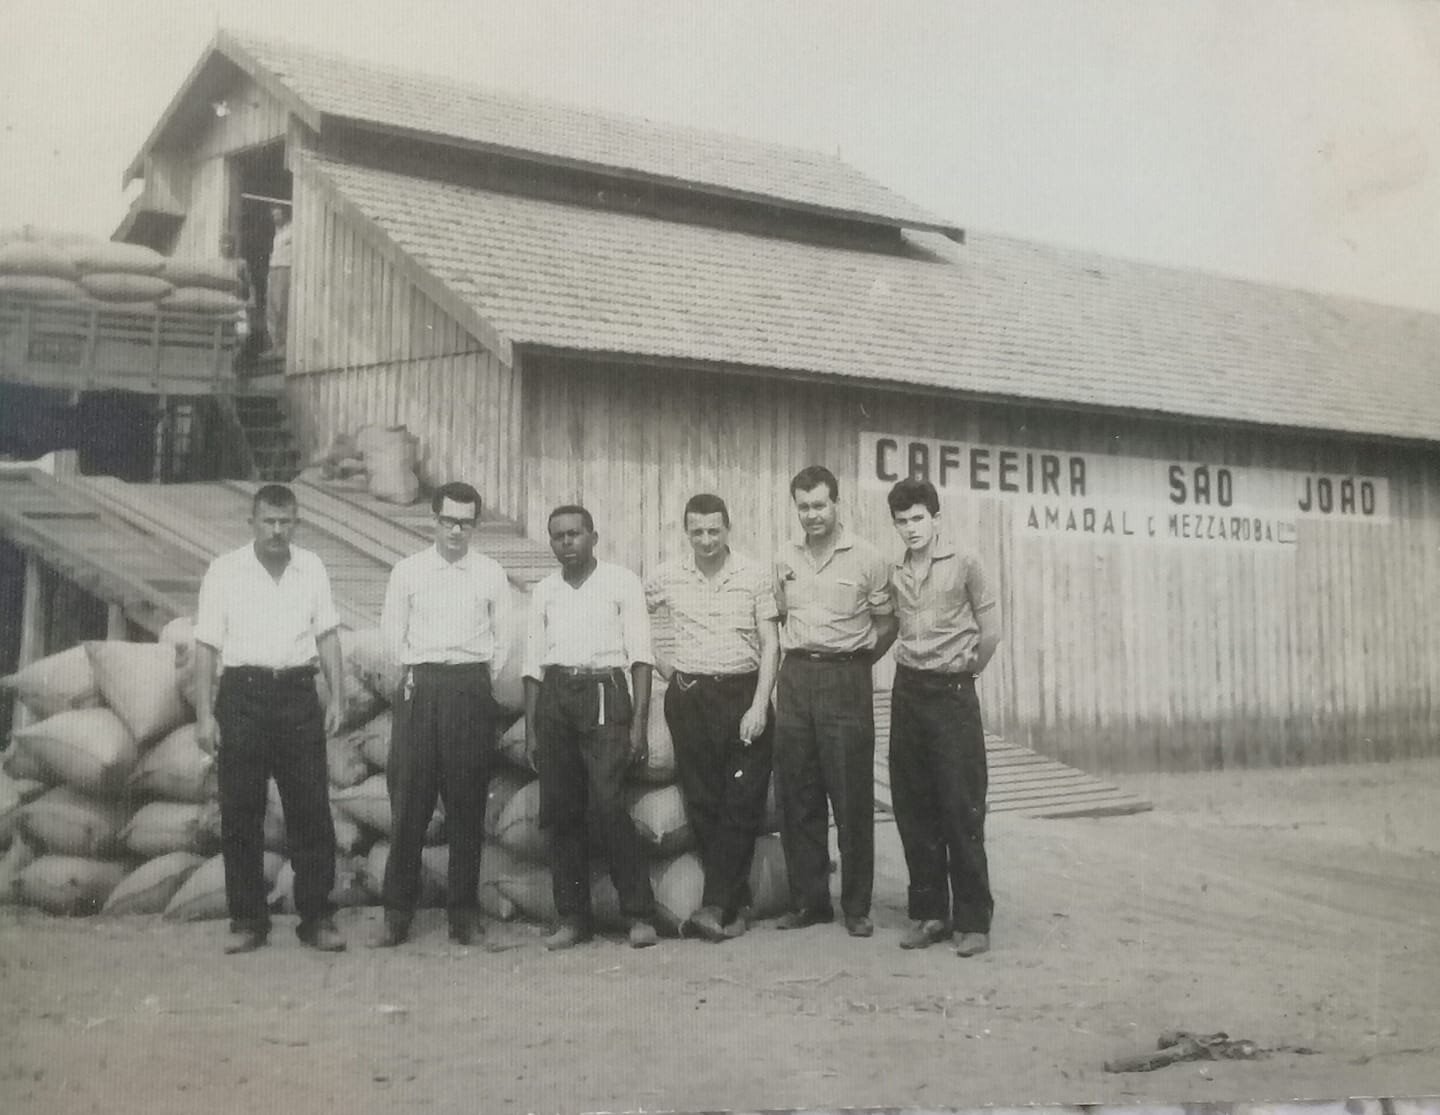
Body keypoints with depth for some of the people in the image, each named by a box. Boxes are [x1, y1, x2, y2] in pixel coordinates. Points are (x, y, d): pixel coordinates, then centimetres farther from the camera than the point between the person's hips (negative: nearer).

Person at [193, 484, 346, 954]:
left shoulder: (312, 568, 8)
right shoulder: (224, 570, 0)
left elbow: (327, 636, 11)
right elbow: (207, 646, 0)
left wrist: (337, 698, 3)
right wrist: (204, 714, -5)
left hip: (298, 694, 2)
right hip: (242, 694, -1)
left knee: (311, 810, 1)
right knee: (240, 814, 3)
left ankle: (316, 918, 9)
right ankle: (247, 920, 12)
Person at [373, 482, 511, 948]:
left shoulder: (491, 573, 7)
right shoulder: (407, 570, 6)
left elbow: (501, 638, 13)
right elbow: (392, 634, 12)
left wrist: (478, 678, 10)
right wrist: (417, 673, 11)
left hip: (471, 687, 0)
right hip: (420, 687, 0)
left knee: (467, 804, 2)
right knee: (408, 800, -2)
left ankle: (465, 912, 9)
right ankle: (397, 912, 4)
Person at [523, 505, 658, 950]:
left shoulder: (621, 582, 5)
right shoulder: (544, 591, 16)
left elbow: (640, 655, 0)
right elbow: (533, 664, 16)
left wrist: (639, 722, -9)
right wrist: (531, 730, 9)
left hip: (603, 693, -4)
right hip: (554, 698, 4)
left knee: (609, 807, -13)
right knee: (559, 812, 2)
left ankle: (639, 914, -5)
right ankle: (571, 917, 10)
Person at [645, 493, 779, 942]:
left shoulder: (754, 575, 0)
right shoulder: (667, 577, 4)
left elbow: (770, 643, -2)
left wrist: (759, 704, -10)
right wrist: (657, 661, 9)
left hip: (744, 693, -1)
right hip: (689, 697, 1)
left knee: (742, 804, -7)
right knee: (703, 804, 2)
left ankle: (716, 904, -6)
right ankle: (731, 906, 11)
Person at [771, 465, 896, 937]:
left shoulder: (867, 559, -2)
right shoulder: (785, 559, 10)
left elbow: (886, 624, 4)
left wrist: (851, 661, 2)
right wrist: (799, 656, 12)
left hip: (846, 680, -4)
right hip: (795, 680, 4)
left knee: (852, 799, -2)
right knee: (796, 796, 6)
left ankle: (857, 906, 7)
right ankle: (808, 900, 16)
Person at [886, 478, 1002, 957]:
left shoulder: (963, 563, -5)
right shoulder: (896, 573, 9)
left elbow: (990, 630, 1)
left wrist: (966, 668, 9)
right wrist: (909, 664, 10)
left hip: (952, 691, -5)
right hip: (908, 691, 5)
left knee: (961, 809, -5)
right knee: (913, 809, 6)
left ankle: (972, 920, 2)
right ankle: (928, 912, 15)